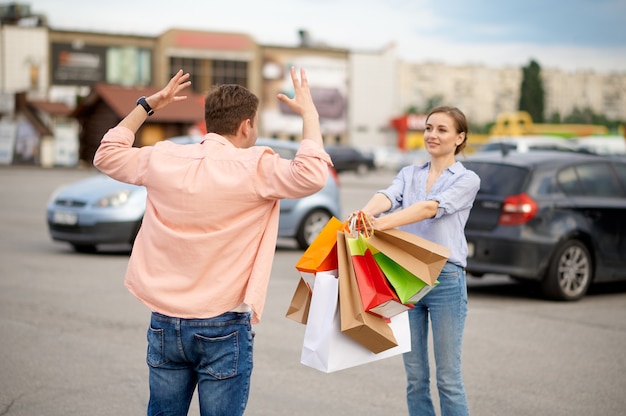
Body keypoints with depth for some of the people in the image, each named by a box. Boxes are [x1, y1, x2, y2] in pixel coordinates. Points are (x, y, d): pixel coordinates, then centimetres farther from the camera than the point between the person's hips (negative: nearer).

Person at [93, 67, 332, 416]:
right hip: (223, 328, -5)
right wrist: (309, 112, -10)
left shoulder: (161, 160, 2)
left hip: (165, 323, 5)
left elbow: (108, 154, 18)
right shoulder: (254, 168, -13)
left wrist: (147, 106, 21)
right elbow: (312, 174, -22)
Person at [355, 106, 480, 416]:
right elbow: (386, 196, -9)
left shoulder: (466, 180, 0)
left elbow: (431, 208, -18)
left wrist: (384, 223, -34)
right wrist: (364, 214, -33)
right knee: (415, 378, 9)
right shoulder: (409, 174, 13)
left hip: (445, 279, -4)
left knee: (448, 378, -1)